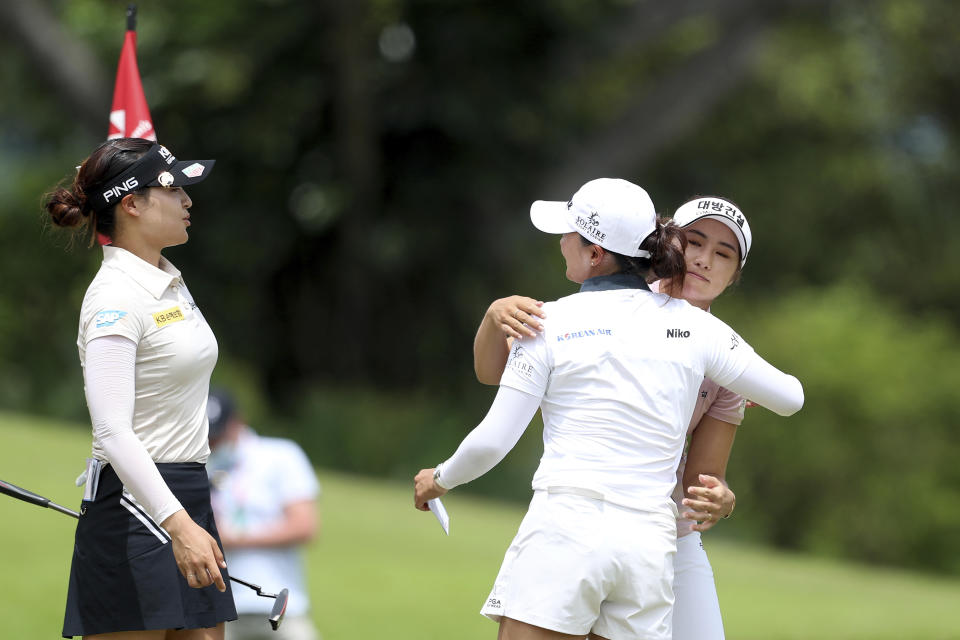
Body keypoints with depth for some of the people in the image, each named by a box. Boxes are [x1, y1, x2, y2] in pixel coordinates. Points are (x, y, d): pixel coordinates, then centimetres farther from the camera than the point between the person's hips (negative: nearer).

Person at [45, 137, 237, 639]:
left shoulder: (172, 284, 15)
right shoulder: (115, 299, -15)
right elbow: (112, 432, -24)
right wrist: (178, 524, -31)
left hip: (186, 500, 9)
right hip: (134, 504, -9)